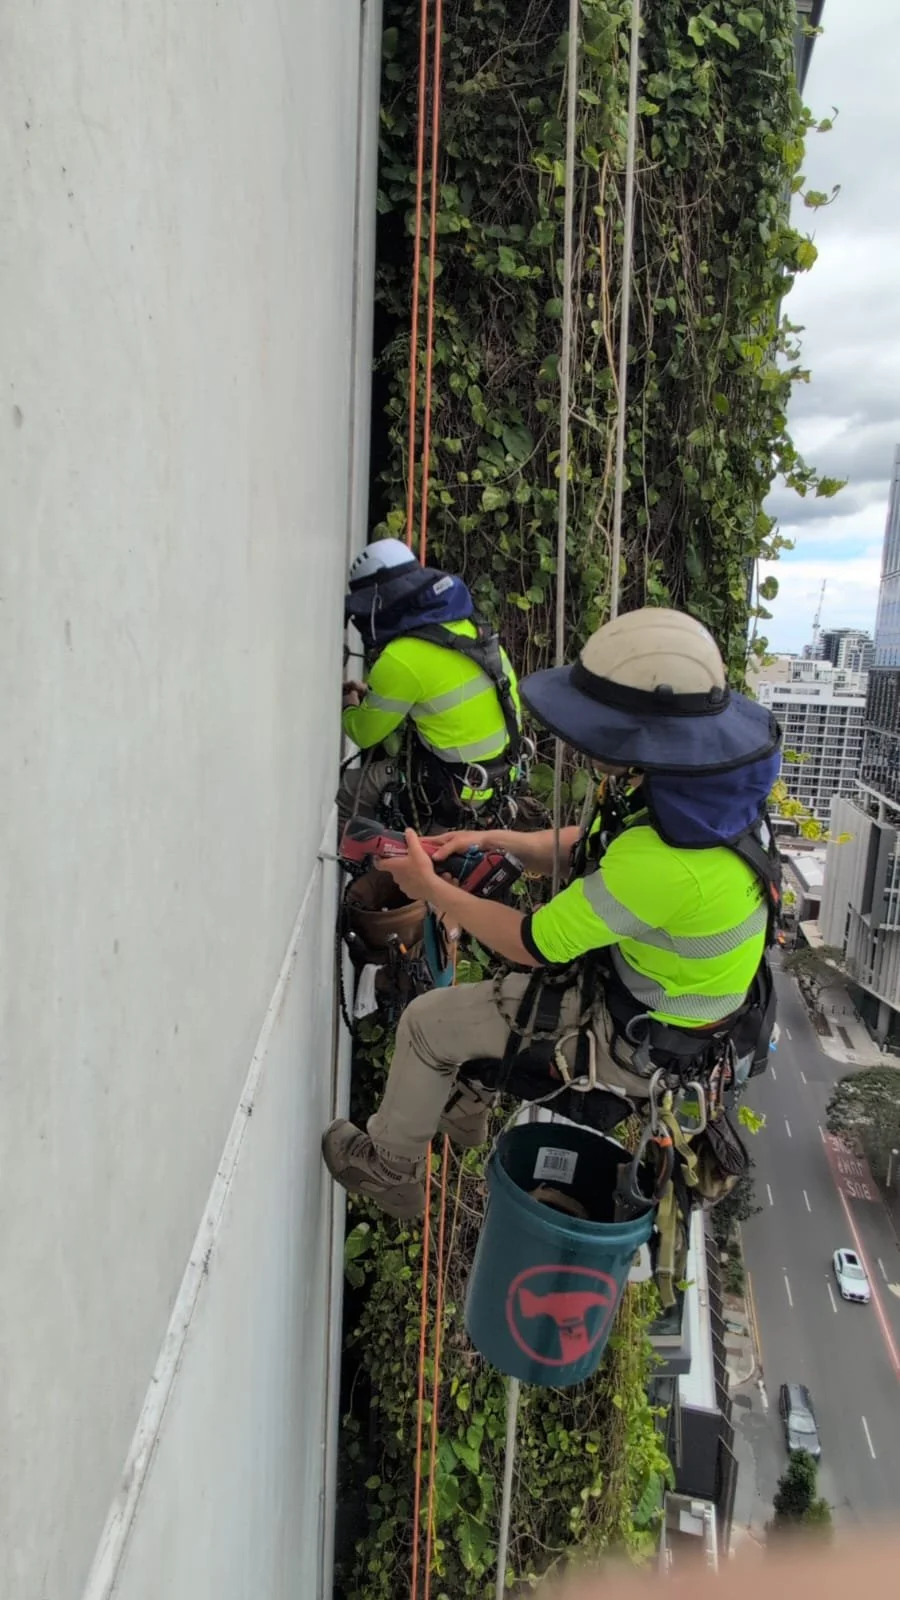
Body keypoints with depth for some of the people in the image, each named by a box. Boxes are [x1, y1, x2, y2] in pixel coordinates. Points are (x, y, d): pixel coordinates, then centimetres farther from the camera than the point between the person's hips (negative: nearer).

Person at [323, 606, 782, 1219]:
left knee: (426, 1022, 3)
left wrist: (433, 889, -12)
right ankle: (467, 1101, 47)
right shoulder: (702, 784, -11)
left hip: (636, 1042, -9)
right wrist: (496, 840, -5)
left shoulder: (664, 859, -39)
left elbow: (533, 943, -25)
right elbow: (588, 849, 6)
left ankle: (391, 1170, 27)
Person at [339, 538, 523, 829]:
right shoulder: (464, 624, 3)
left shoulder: (401, 659, -22)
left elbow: (365, 734, -8)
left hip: (456, 789, -9)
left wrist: (351, 706, 13)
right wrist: (371, 693, 20)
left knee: (346, 792, 1)